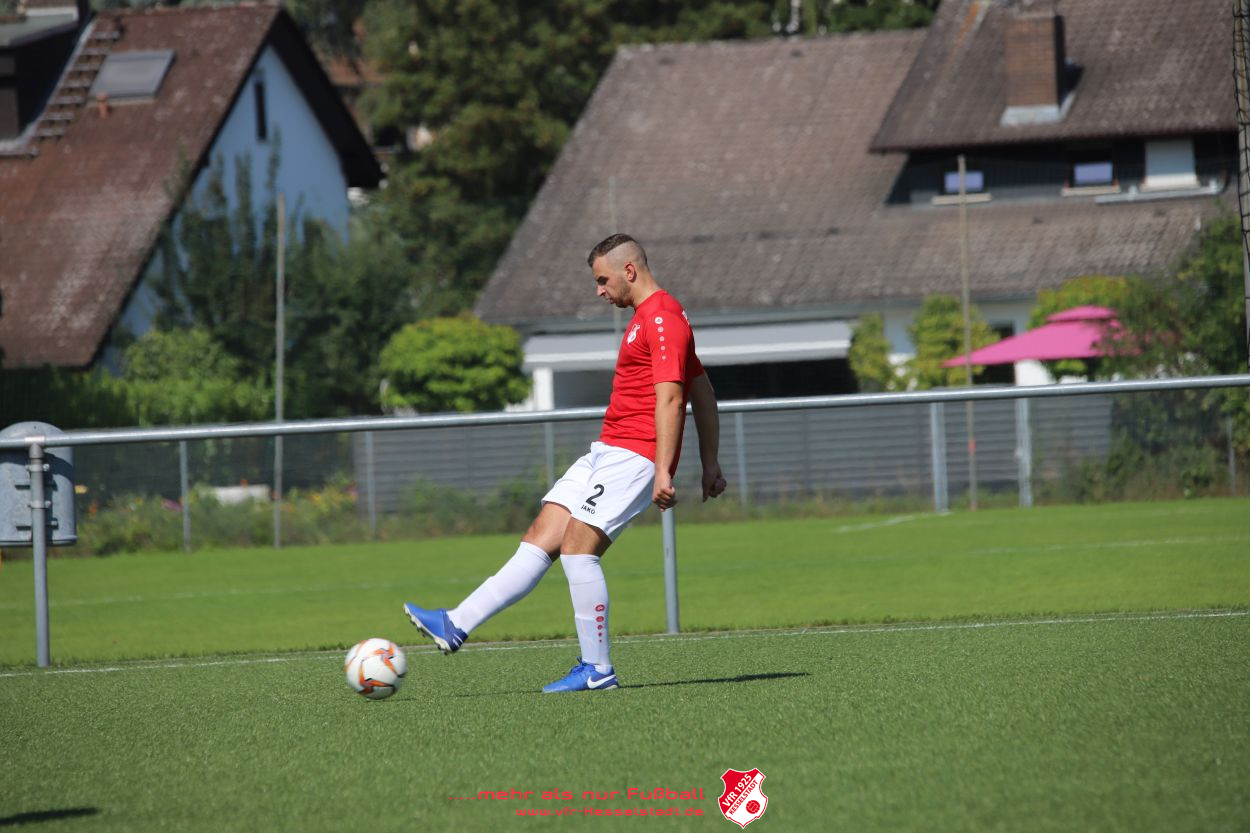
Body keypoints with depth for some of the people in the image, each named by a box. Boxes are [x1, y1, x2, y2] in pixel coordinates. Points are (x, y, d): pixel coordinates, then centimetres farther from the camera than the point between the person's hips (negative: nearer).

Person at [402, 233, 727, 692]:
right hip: (607, 452, 10)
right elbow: (704, 394, 25)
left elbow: (670, 398, -20)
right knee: (541, 537, 5)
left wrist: (663, 471, -25)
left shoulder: (662, 317, -12)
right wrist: (711, 464, 24)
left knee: (577, 547, -15)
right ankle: (457, 625, 2)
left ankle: (597, 669, -10)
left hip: (634, 456, -10)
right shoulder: (647, 317, 21)